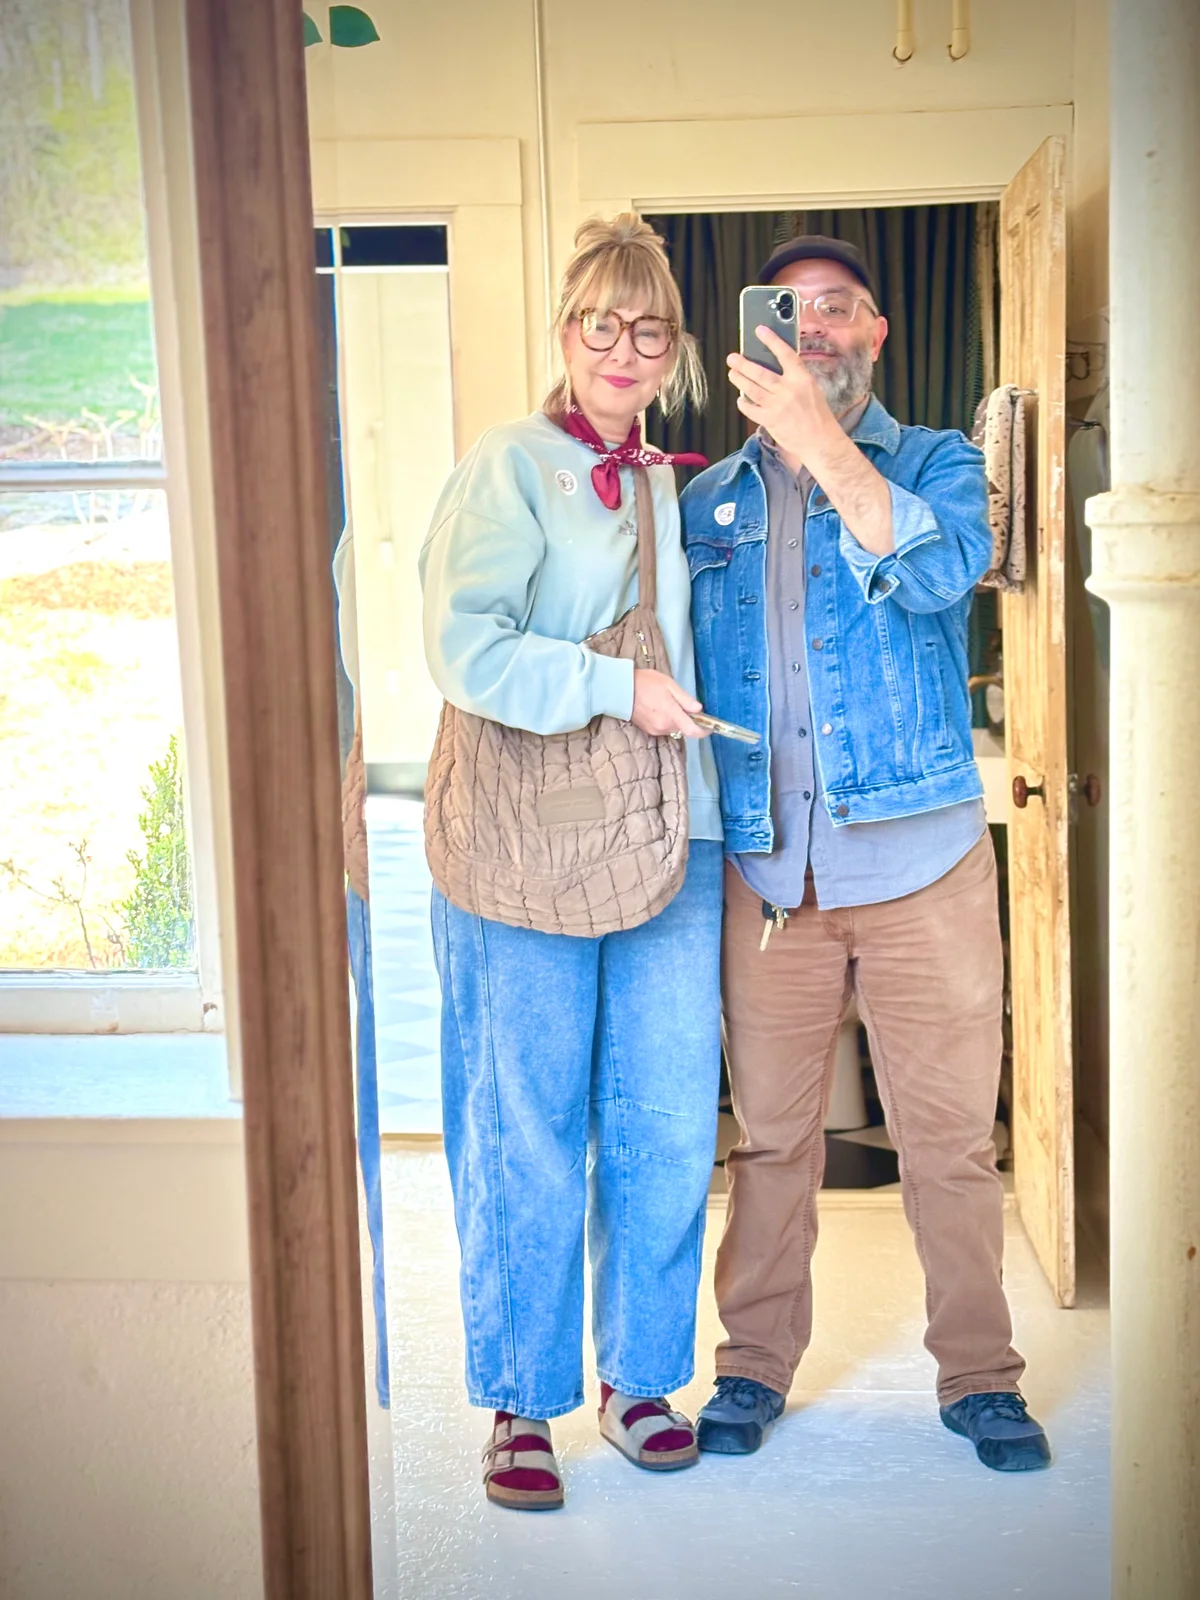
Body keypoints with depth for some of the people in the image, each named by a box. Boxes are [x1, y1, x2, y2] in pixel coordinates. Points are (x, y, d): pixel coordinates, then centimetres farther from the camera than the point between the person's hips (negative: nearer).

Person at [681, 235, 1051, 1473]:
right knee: (770, 1134, 10)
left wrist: (820, 440, -23)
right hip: (765, 871, 2)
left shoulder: (936, 464, 6)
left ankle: (978, 1374, 20)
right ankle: (755, 1362, 25)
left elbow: (939, 570, -17)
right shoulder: (710, 501, 12)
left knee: (949, 1136, 5)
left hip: (918, 860, -2)